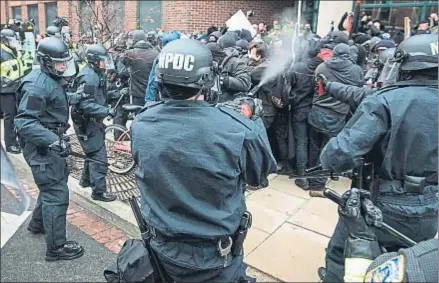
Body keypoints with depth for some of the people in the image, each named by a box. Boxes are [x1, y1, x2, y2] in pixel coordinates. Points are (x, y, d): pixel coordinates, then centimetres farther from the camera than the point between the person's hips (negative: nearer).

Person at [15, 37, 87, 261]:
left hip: (52, 143, 10)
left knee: (55, 182, 25)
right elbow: (24, 122, -29)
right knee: (56, 193, -6)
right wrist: (53, 141, -38)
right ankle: (56, 247, 5)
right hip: (42, 148, -10)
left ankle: (38, 223, 46)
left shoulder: (52, 79, 9)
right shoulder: (37, 85, -22)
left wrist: (75, 98, 28)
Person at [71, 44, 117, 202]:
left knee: (93, 152, 23)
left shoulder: (97, 74, 10)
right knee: (99, 156, -6)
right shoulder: (88, 76, -22)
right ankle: (99, 191, 3)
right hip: (87, 122, -10)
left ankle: (86, 179, 41)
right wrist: (105, 111, -33)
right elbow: (85, 104, -30)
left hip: (93, 121, 10)